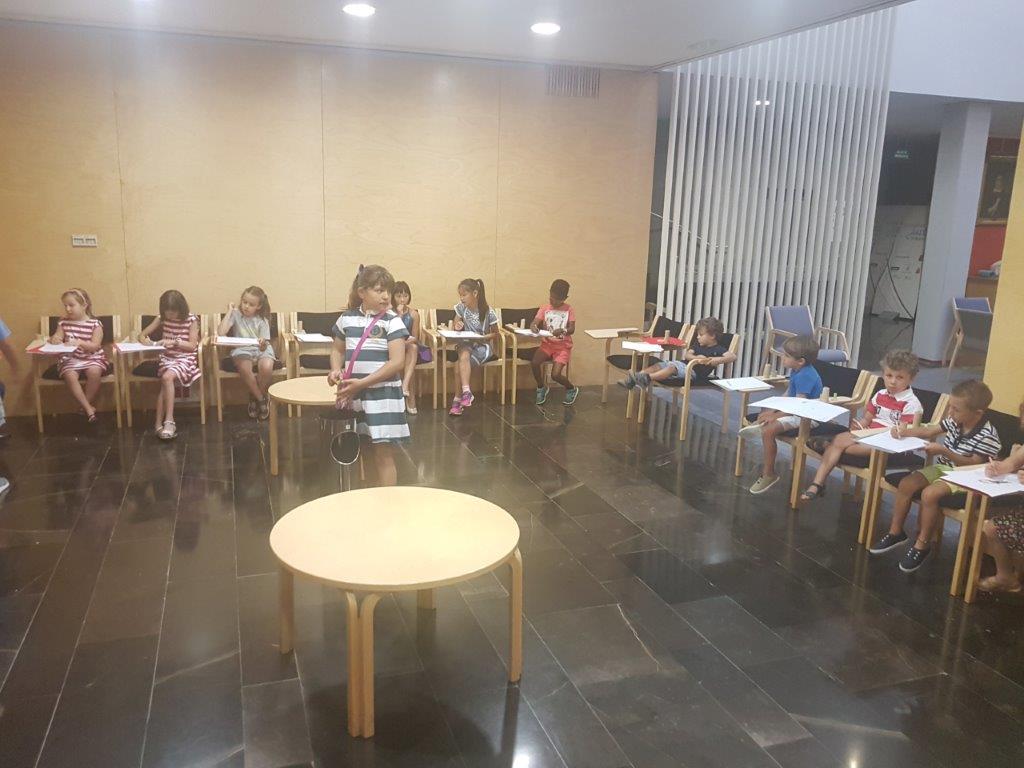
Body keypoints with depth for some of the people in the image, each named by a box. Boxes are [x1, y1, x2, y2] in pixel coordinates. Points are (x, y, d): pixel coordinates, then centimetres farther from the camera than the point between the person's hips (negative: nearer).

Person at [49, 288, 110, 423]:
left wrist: (79, 342, -28)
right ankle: (88, 407, -25)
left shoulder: (95, 324, -3)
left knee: (94, 371, -35)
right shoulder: (64, 323, 8)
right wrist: (54, 339, -14)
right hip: (70, 358, 2)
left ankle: (86, 405, -16)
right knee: (70, 375, -30)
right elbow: (57, 338, 10)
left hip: (92, 357, -2)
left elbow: (95, 346, -10)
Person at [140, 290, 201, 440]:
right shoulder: (162, 318, 7)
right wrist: (145, 340, -13)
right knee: (166, 380, -28)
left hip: (185, 359, -3)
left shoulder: (191, 320, -4)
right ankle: (167, 421, -25)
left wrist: (174, 342, -20)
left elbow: (192, 345, -8)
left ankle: (160, 423, -28)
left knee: (167, 377, -31)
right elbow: (141, 335, 10)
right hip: (167, 358, 3)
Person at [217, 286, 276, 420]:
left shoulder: (262, 320, 6)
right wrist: (229, 311, -5)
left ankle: (254, 398, -6)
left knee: (266, 367, -34)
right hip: (242, 350, -1)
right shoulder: (235, 315, 4)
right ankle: (261, 399, -13)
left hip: (261, 350, 1)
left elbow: (264, 345, -4)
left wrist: (263, 344, -30)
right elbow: (221, 332, -11)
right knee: (245, 368, -36)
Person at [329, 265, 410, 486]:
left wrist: (362, 383, -20)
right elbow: (338, 350, 20)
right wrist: (335, 370, -2)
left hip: (383, 394, -4)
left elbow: (397, 362, -15)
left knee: (383, 454, -2)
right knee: (371, 452, 12)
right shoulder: (347, 319, 6)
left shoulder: (392, 321, -8)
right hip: (355, 396, 4)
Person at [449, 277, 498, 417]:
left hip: (482, 346, -3)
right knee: (464, 355, -35)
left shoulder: (488, 312, -12)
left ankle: (458, 398, -22)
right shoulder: (461, 308, -2)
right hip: (465, 344, 3)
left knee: (461, 363, -30)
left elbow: (495, 333, 0)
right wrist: (457, 327, -13)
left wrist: (482, 337, -18)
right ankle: (466, 392, -40)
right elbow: (455, 327, 11)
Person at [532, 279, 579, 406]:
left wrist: (562, 331, -32)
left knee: (555, 374, -20)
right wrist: (533, 326, -34)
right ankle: (541, 388, 1)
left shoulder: (569, 310, -1)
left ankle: (571, 389, 13)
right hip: (547, 344, 2)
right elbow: (535, 322, -10)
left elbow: (572, 329, -11)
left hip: (563, 346, -2)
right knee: (535, 362, -26)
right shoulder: (544, 309, 3)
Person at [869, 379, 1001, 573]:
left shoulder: (987, 435, -21)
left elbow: (974, 464, -22)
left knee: (929, 494, -30)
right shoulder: (954, 421, -1)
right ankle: (895, 533, 5)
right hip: (941, 468, 8)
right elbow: (928, 431, 10)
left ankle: (922, 544, -13)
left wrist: (945, 451, -32)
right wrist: (905, 431, -6)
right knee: (906, 484, -9)